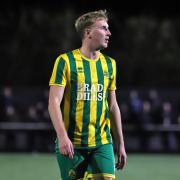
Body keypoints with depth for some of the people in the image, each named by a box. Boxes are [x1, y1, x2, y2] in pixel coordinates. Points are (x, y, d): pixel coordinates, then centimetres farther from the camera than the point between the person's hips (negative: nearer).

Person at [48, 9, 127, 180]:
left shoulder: (109, 64, 12)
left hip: (102, 143, 4)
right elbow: (54, 102, -10)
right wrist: (62, 136, -22)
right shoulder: (66, 61, -4)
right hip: (71, 145, -4)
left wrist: (120, 144, 16)